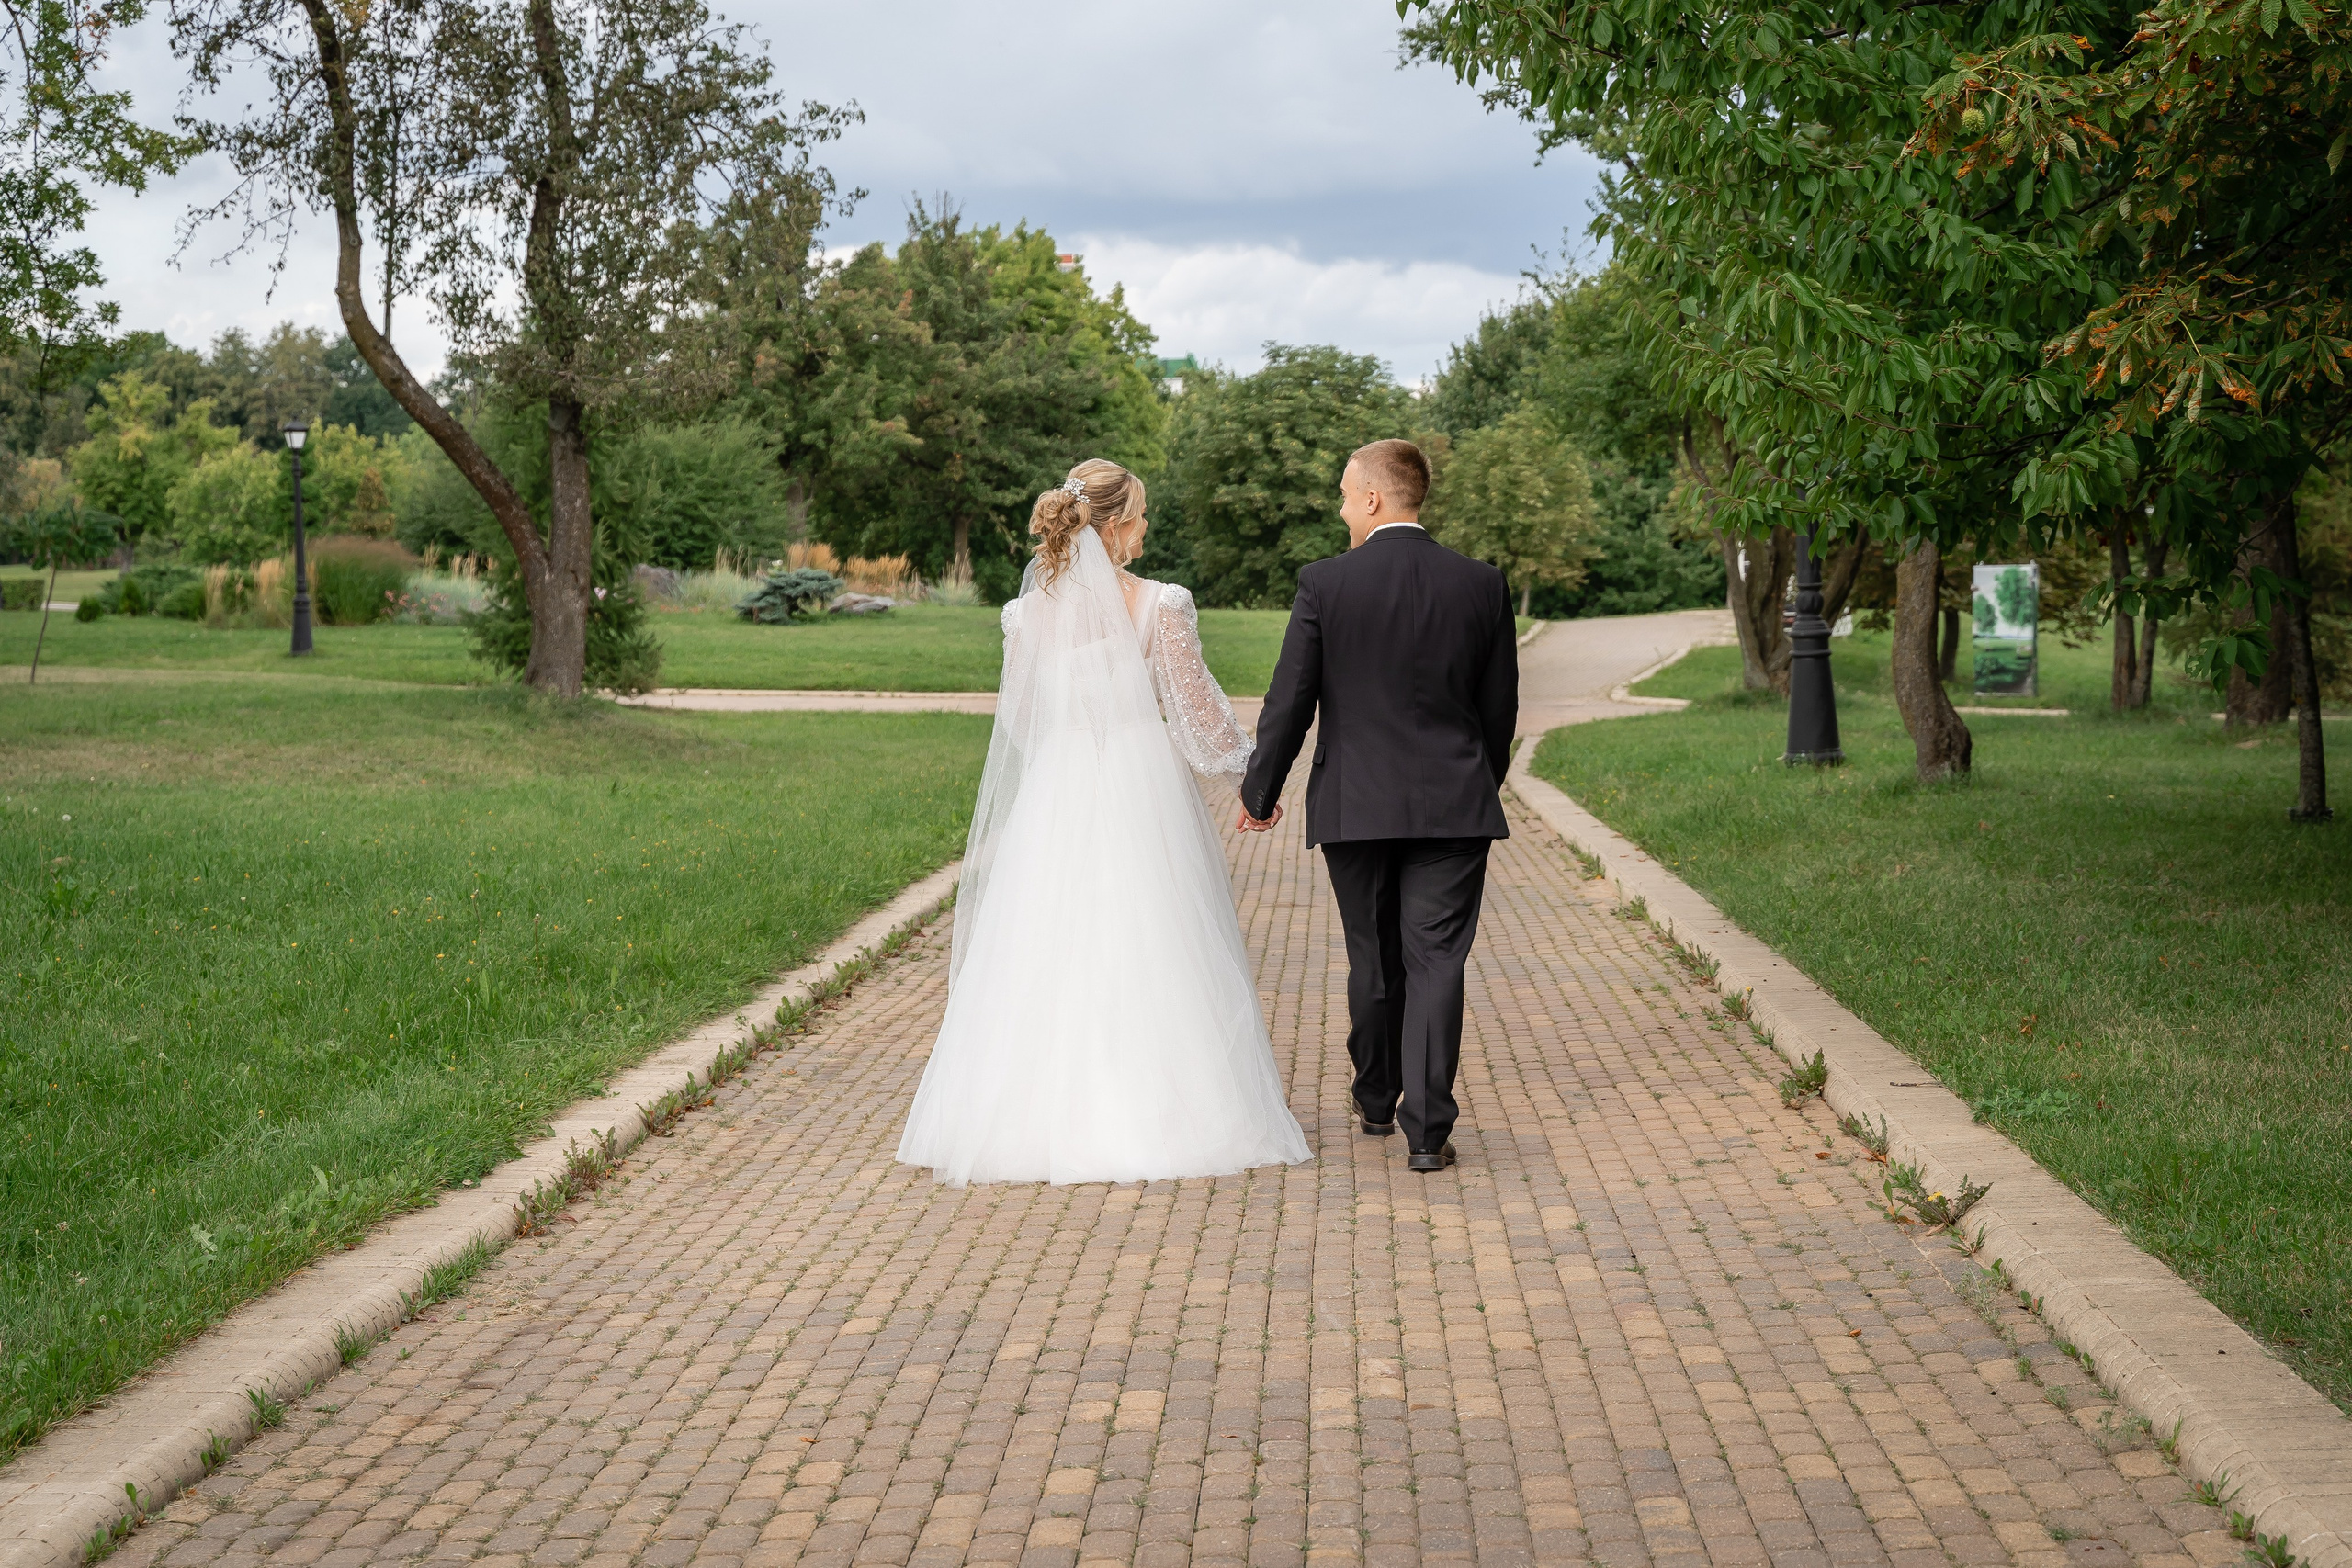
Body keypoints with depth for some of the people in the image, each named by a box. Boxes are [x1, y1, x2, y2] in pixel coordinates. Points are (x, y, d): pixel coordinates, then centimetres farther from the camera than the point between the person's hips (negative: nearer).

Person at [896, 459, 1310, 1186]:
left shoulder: (1030, 610, -1)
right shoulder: (1159, 606, -10)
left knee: (1047, 958, 9)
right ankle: (1150, 1111, 9)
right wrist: (1248, 766, 11)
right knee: (1148, 958, 6)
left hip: (1053, 798, 3)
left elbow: (1017, 718, 9)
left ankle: (1041, 1115, 12)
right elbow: (1196, 707, -5)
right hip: (1141, 795, -3)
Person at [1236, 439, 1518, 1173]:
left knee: (1373, 960, 15)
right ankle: (1426, 1130, -4)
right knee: (1436, 962, 1)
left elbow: (1289, 702, -4)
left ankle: (1377, 1102, 32)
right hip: (1453, 807, 0)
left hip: (1355, 807, 0)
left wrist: (1260, 791, 8)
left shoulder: (1325, 584, -6)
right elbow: (1500, 707, 6)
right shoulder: (1482, 584, 0)